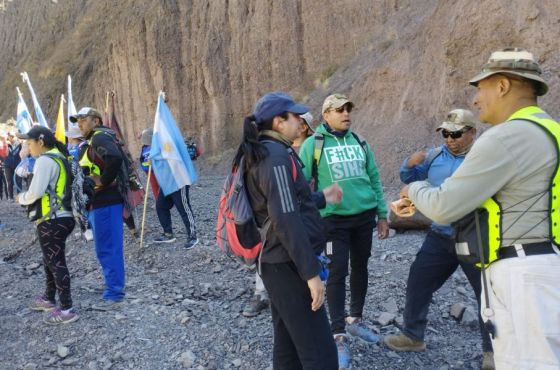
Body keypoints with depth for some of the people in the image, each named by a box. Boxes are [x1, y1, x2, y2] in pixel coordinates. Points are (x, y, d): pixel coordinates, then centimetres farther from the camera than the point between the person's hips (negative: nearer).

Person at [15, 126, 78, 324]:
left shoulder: (45, 160, -15)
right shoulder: (58, 157, 16)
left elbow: (35, 192, -19)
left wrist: (21, 198, 0)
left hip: (52, 221, -10)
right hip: (60, 218, 10)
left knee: (56, 263, -4)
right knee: (51, 260, 22)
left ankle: (67, 309, 1)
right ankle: (49, 299, 37)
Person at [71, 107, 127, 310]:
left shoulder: (100, 137, -11)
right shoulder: (94, 141, 21)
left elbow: (115, 158, -31)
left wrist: (103, 181, -21)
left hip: (105, 203, -11)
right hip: (101, 202, 11)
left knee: (108, 250, -5)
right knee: (106, 249, 16)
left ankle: (114, 296, 2)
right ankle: (114, 290, 25)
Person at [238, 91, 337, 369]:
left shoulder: (257, 154, 13)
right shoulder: (277, 156, -17)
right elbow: (287, 221, -23)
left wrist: (321, 199, 25)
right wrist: (311, 272, -21)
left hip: (274, 261, 10)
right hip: (288, 265, -10)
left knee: (287, 345, 18)